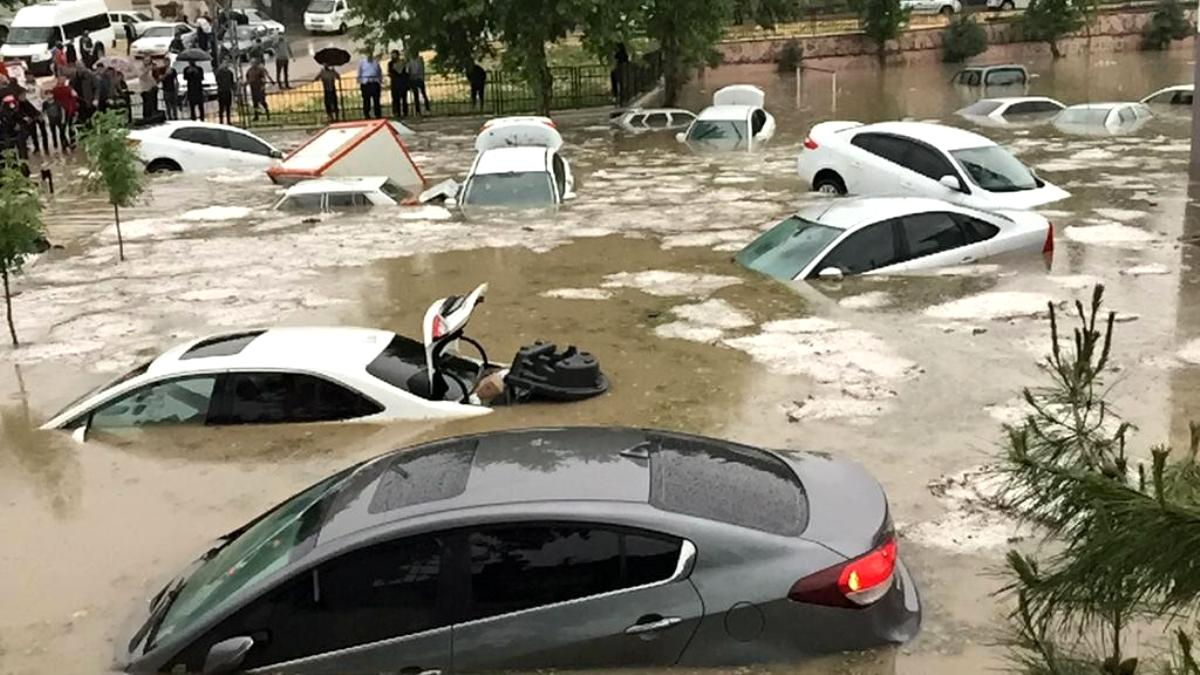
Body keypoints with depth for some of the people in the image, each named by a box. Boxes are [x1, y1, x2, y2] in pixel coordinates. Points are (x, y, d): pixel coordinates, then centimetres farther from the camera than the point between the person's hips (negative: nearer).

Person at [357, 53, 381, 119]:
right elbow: (359, 74, 6)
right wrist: (359, 83, -1)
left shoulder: (376, 62, 12)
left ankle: (378, 115, 5)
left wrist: (380, 82, 8)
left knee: (376, 100, 0)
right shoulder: (362, 62, 7)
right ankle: (367, 115, 4)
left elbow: (380, 73, 16)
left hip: (375, 83, 2)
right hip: (365, 83, -2)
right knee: (366, 100, -1)